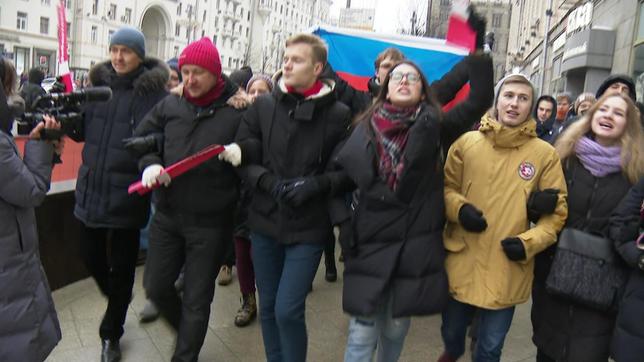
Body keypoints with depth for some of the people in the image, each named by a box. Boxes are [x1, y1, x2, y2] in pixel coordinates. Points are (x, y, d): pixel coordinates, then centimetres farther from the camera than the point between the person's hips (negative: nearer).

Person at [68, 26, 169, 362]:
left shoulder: (153, 90, -8)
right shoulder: (99, 83, 8)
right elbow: (83, 130, 10)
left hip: (127, 192, -5)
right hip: (91, 188, 5)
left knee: (122, 264, 8)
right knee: (91, 256, 17)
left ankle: (111, 334, 29)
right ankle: (116, 299, 48)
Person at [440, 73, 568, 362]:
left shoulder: (545, 154, -4)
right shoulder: (467, 142, -2)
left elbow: (557, 211, 1)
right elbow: (445, 187, 8)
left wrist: (530, 242, -13)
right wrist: (458, 208, -13)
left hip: (507, 270, -1)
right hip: (461, 262, 2)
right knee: (451, 331, 23)